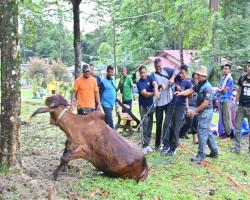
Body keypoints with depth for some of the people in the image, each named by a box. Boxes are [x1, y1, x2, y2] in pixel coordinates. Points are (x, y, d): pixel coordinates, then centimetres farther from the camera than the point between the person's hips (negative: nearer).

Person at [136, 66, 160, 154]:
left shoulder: (150, 78, -2)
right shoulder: (139, 83, -11)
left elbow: (155, 84, -22)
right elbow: (144, 94, -23)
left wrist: (156, 91, -45)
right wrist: (154, 94, -41)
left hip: (151, 104, 4)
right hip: (143, 105, -4)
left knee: (149, 124, 7)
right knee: (145, 124, -10)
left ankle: (147, 144, 16)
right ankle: (144, 146, -8)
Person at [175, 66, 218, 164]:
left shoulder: (207, 87, -20)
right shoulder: (200, 84, 9)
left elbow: (206, 103, -23)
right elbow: (191, 90, 2)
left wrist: (195, 111, -19)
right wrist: (181, 93, -17)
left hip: (206, 112, -10)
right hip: (203, 112, 10)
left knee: (202, 132, -7)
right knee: (208, 132, 17)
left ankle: (201, 155, -1)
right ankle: (214, 151, 27)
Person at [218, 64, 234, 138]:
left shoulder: (230, 79, -11)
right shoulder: (223, 78, 15)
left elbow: (225, 90, -15)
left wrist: (220, 89, -1)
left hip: (226, 100, -8)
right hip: (221, 100, 8)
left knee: (227, 117, -5)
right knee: (223, 117, 10)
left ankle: (228, 133, 1)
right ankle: (226, 131, 18)